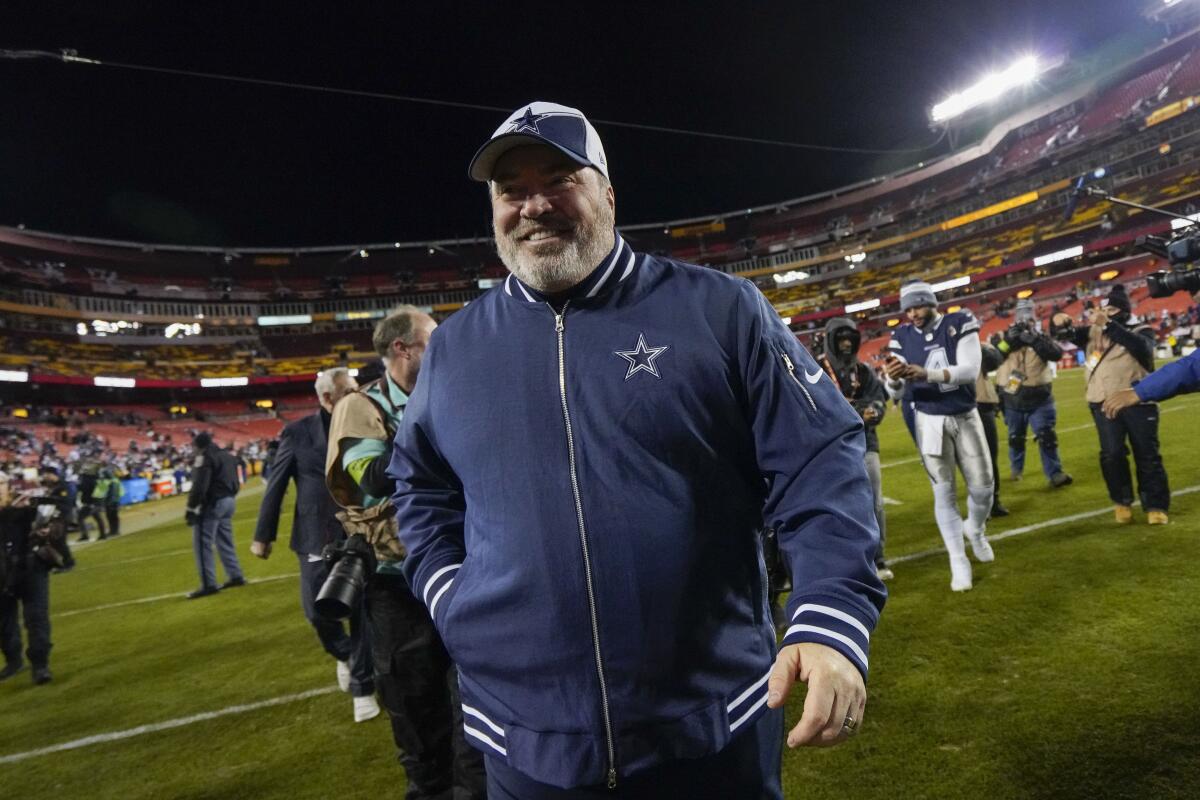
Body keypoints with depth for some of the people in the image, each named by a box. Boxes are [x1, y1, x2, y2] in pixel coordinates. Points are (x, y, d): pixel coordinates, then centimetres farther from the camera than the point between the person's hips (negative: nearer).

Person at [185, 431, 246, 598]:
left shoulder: (205, 458, -12)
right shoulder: (228, 455, 15)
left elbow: (199, 486, -20)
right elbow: (235, 482, 20)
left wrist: (191, 508, -16)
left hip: (211, 504, -9)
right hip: (229, 501, 9)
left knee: (202, 544, -3)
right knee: (225, 542, 17)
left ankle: (208, 585, -4)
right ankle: (236, 576, 19)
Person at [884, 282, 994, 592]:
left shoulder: (959, 324, -9)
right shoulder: (902, 336, -4)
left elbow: (970, 370, -21)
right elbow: (896, 390, -9)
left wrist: (926, 373, -36)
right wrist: (893, 379, -34)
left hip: (966, 416, 0)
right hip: (930, 421, 0)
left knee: (982, 487, 7)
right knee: (944, 492, 1)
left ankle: (975, 529, 40)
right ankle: (959, 562, 11)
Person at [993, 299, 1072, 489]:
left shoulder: (1041, 337, 1)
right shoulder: (1003, 337, 0)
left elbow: (1057, 354, -17)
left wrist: (1034, 339, -28)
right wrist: (1008, 340, -25)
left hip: (1039, 399, 0)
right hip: (1013, 401, 1)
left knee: (1047, 437, -5)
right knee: (1015, 438, 15)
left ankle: (1055, 473, 0)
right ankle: (1016, 469, 34)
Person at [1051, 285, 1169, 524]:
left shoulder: (1140, 330, 3)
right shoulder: (1092, 331, 13)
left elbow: (1141, 346, -21)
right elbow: (1062, 334, 6)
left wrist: (1108, 324, -33)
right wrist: (1059, 323, -20)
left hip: (1137, 400, -2)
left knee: (1147, 455, 2)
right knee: (1112, 454, -3)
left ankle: (1156, 506, 11)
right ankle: (1122, 502, 13)